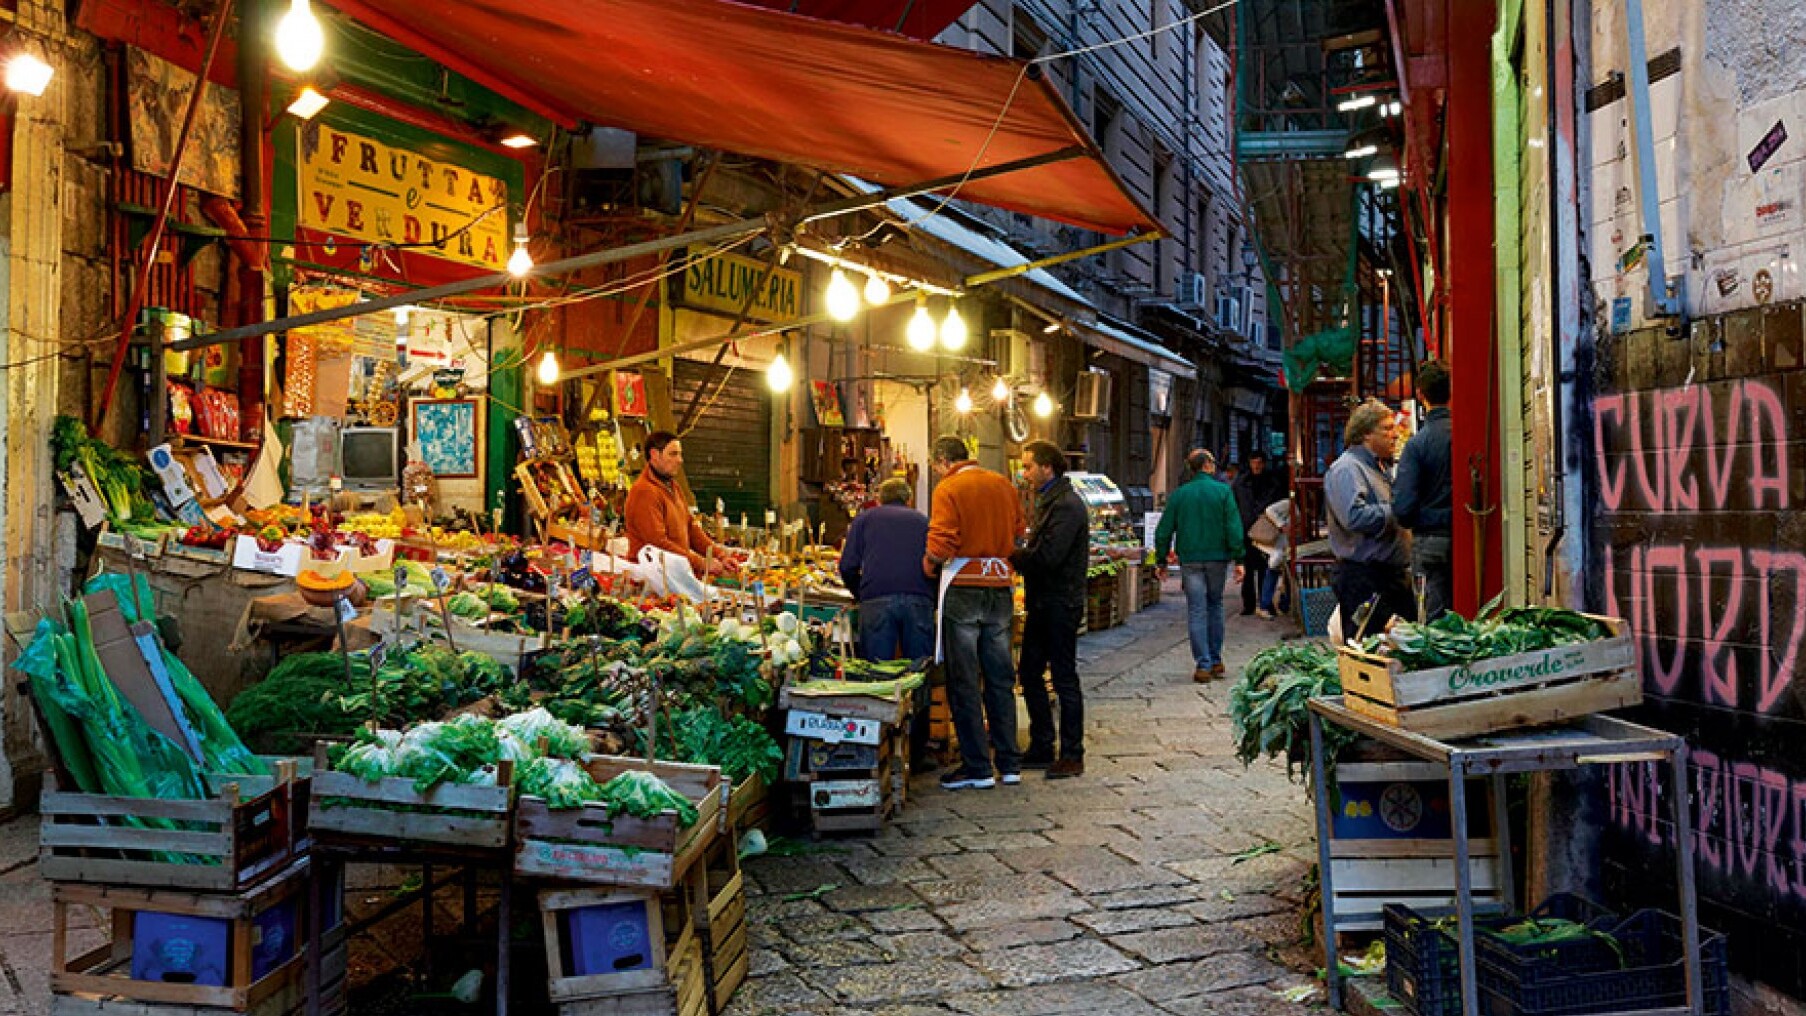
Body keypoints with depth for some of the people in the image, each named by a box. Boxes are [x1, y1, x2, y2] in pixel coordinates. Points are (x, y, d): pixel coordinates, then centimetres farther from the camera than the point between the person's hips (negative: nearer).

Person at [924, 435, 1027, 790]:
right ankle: (1009, 764, 16)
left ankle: (977, 768, 4)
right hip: (1001, 588, 6)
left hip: (963, 589, -6)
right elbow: (1020, 534, 12)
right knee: (1000, 679, 12)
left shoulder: (948, 488, -7)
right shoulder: (1003, 485, 11)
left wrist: (929, 564, 1)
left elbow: (941, 544, -18)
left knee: (964, 681, 2)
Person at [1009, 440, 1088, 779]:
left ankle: (1073, 756, 8)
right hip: (1042, 603, 10)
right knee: (1029, 673, 13)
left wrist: (1010, 556, -13)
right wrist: (1018, 554, -2)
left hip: (1060, 604, -10)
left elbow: (1047, 557, -25)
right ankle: (1041, 748, 23)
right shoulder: (1048, 501, 15)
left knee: (1064, 678, -1)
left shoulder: (1067, 506, -17)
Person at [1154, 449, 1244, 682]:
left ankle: (1204, 665, -2)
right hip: (1217, 558, 0)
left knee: (1197, 611, 2)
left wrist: (1161, 560, 11)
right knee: (1215, 606, 16)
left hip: (1190, 560, 0)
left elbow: (1163, 531, 2)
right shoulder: (1223, 491, -3)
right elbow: (1234, 528, -9)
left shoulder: (1179, 494, 1)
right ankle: (1216, 661, 20)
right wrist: (1239, 559, -6)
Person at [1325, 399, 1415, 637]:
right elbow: (1355, 517, -27)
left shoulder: (1380, 466, 19)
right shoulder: (1346, 469, -13)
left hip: (1393, 573, 10)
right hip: (1363, 578, -10)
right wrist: (1396, 511, -18)